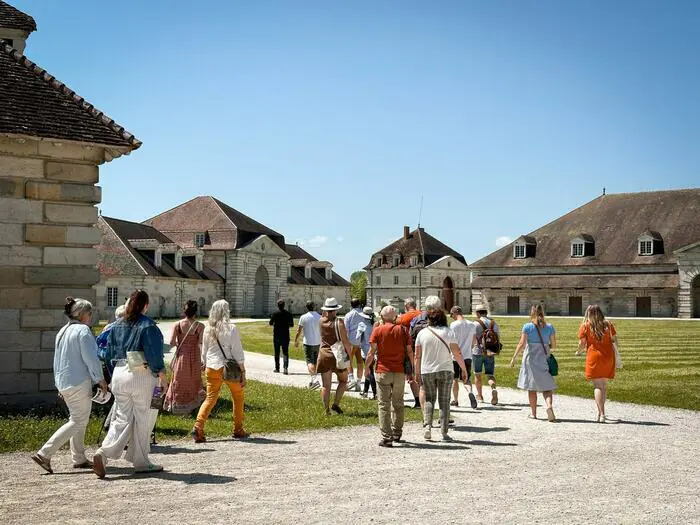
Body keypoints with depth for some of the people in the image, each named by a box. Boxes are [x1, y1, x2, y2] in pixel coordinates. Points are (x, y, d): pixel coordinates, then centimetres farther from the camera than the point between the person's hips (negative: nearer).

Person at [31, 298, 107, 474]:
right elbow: (90, 358, -17)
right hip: (79, 382, -9)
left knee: (79, 419, 17)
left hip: (63, 382, 9)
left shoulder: (62, 332, 15)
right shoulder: (83, 331, -12)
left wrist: (59, 384, 25)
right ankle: (44, 454, -11)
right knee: (78, 421, -5)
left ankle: (79, 458, 20)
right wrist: (100, 379, -7)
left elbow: (57, 360, 20)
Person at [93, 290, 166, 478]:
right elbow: (154, 353, -13)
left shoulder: (117, 326, 9)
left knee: (123, 419, 9)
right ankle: (141, 462, 13)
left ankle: (103, 453, -10)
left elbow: (110, 353, 12)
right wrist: (161, 374, -4)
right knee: (143, 420, 7)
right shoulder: (148, 325, -9)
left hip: (119, 374, 5)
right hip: (141, 376, -5)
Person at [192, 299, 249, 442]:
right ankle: (238, 430, 20)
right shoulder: (231, 329, -10)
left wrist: (205, 366, 24)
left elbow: (204, 351, 12)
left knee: (210, 398, 10)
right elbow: (238, 352, -9)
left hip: (212, 368, 4)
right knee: (238, 397, 15)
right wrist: (243, 372, -5)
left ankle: (198, 427, -7)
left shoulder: (208, 329, 4)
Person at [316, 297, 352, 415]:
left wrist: (325, 308, 18)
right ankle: (336, 403, 2)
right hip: (338, 356, -3)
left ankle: (326, 410, 4)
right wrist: (350, 354, -4)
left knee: (326, 385, 6)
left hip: (324, 355, 3)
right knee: (343, 381, 16)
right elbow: (345, 341, -13)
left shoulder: (321, 321, 1)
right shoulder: (338, 322, -11)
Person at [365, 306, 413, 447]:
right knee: (398, 404, 17)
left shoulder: (378, 330, -3)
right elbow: (409, 351, 3)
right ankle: (397, 433, 25)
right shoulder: (403, 330, 3)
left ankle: (386, 437, -6)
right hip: (400, 371, 2)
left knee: (384, 404, 0)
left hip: (383, 371, -2)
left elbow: (372, 352, -5)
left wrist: (367, 367, 9)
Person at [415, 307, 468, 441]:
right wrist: (464, 370, 1)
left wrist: (417, 373, 10)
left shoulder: (422, 333, 1)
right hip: (445, 370, -1)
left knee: (429, 399, 14)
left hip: (427, 371, 1)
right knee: (444, 400, 4)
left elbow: (418, 356, 2)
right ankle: (444, 432, 1)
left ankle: (427, 426, -4)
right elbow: (457, 353, -7)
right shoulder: (448, 332, -3)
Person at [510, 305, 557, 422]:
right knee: (546, 386, 5)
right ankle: (549, 406, -22)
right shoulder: (549, 327, 2)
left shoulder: (527, 327, -5)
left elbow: (522, 343, -11)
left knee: (532, 388, 9)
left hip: (530, 359, -1)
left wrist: (514, 357, -6)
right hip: (544, 359, 1)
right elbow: (553, 345, 4)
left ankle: (533, 413, 15)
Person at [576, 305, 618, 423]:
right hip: (608, 357, 4)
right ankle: (600, 412, 24)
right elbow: (615, 341, 6)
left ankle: (601, 414, -16)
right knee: (604, 385, 15)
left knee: (598, 386, -5)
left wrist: (579, 352, 17)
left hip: (594, 357, -3)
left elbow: (582, 344, -2)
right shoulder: (608, 325, 9)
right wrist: (614, 352, 19)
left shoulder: (585, 326, 0)